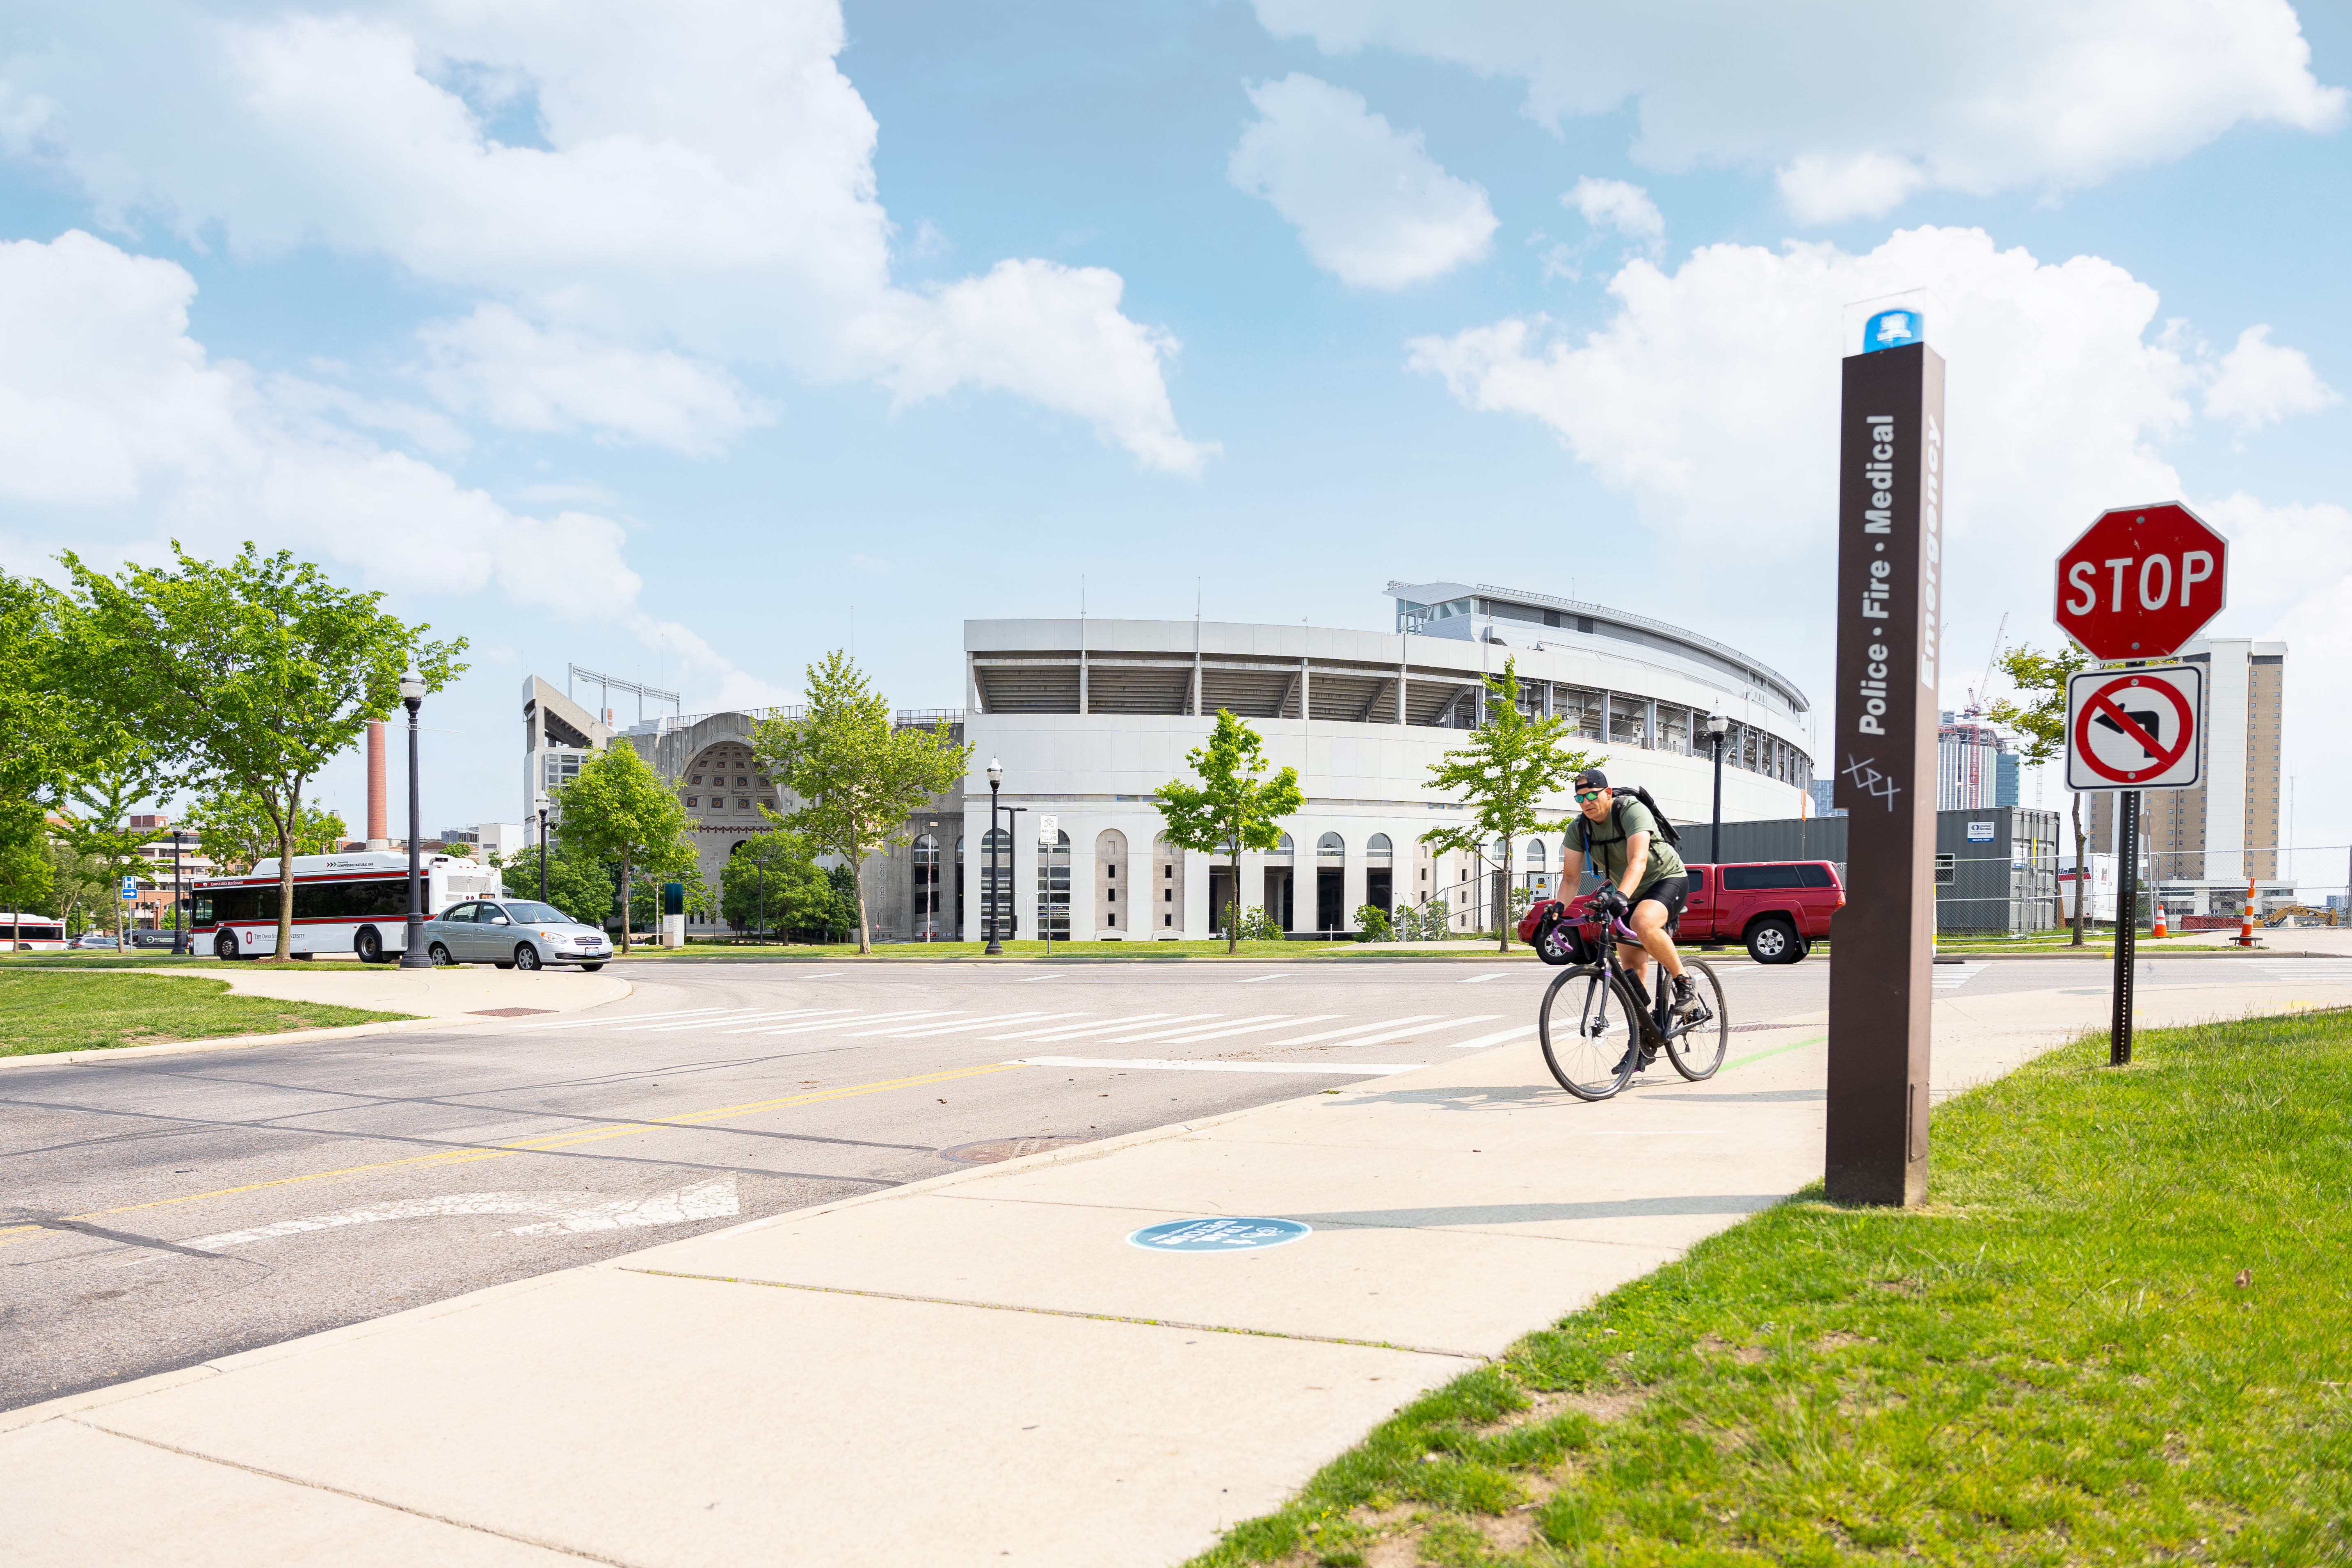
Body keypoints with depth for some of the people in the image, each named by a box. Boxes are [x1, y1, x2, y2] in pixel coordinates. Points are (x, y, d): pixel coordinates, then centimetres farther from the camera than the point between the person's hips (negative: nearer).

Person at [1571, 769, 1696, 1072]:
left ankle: (1684, 985, -16)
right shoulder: (1581, 830, -6)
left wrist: (1621, 895, -53)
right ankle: (1642, 1045, 11)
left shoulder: (1632, 811, -24)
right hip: (1631, 895, 7)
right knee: (1631, 968, 1)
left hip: (1668, 880, -6)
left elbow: (1638, 860, -38)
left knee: (1644, 923, -38)